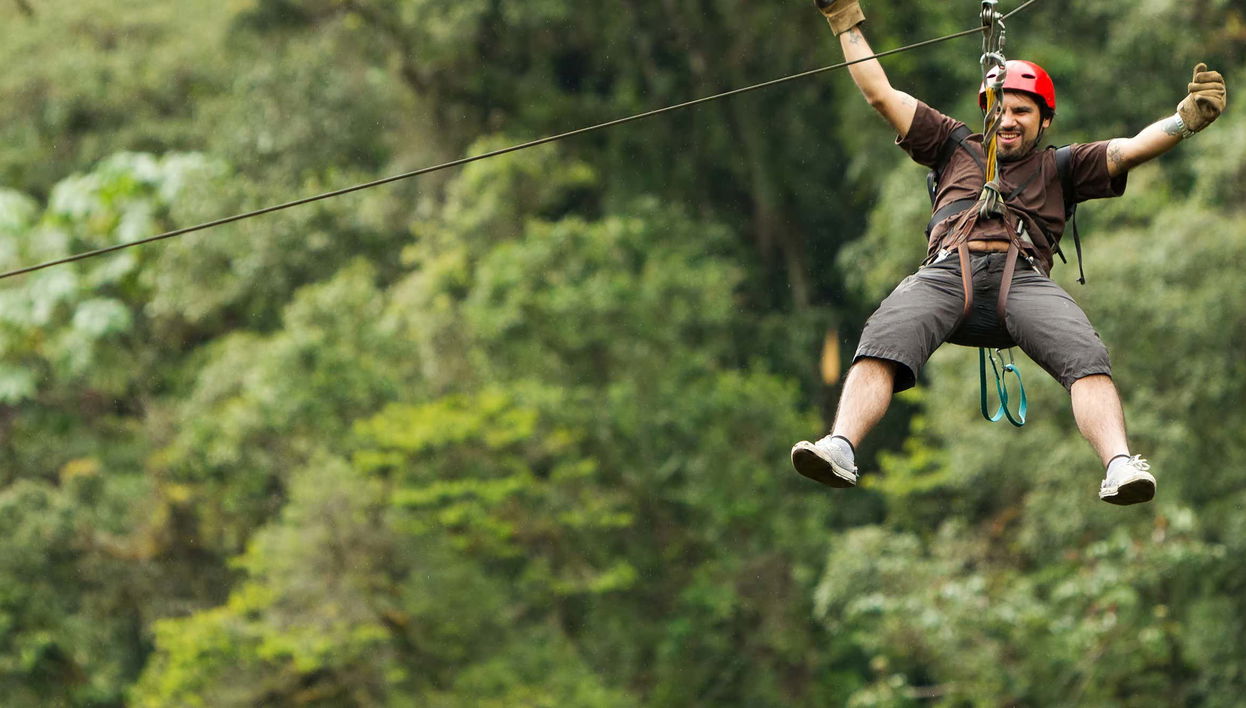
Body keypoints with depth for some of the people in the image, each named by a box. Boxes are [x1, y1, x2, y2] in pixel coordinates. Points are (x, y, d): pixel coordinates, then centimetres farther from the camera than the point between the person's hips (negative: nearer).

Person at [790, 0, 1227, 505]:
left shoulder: (1060, 168, 30)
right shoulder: (955, 146, 33)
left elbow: (1133, 149, 19)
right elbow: (880, 94, 34)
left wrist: (1188, 118, 3)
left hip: (1023, 279, 0)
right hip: (946, 273, 0)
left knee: (1085, 356, -30)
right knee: (882, 344, -31)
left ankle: (1120, 465, -47)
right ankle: (840, 447, -49)